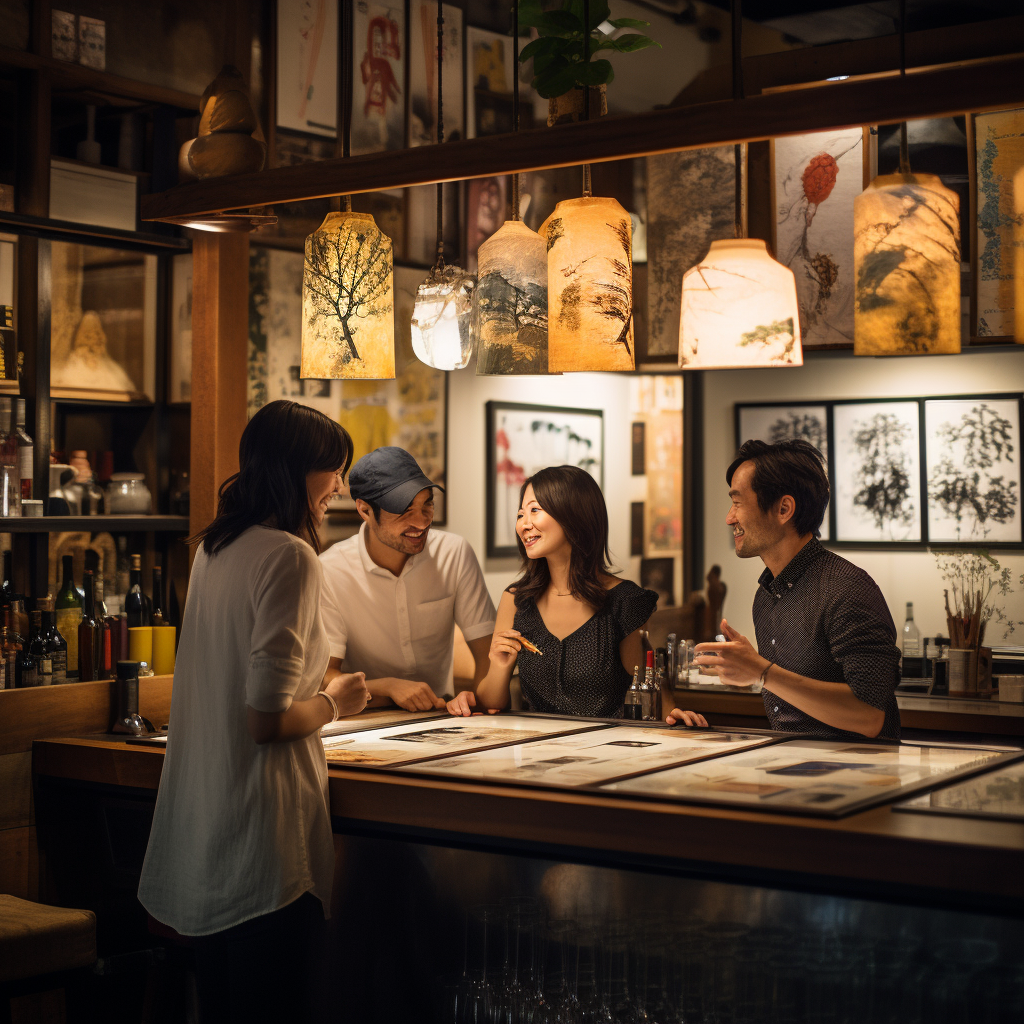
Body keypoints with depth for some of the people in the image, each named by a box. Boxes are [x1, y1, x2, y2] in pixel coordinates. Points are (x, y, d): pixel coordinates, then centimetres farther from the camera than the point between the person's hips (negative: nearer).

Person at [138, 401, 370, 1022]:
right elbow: (268, 719, -21)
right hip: (262, 829, -9)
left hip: (201, 824, 9)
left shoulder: (214, 547, 10)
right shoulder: (290, 556, -16)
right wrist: (336, 703, -4)